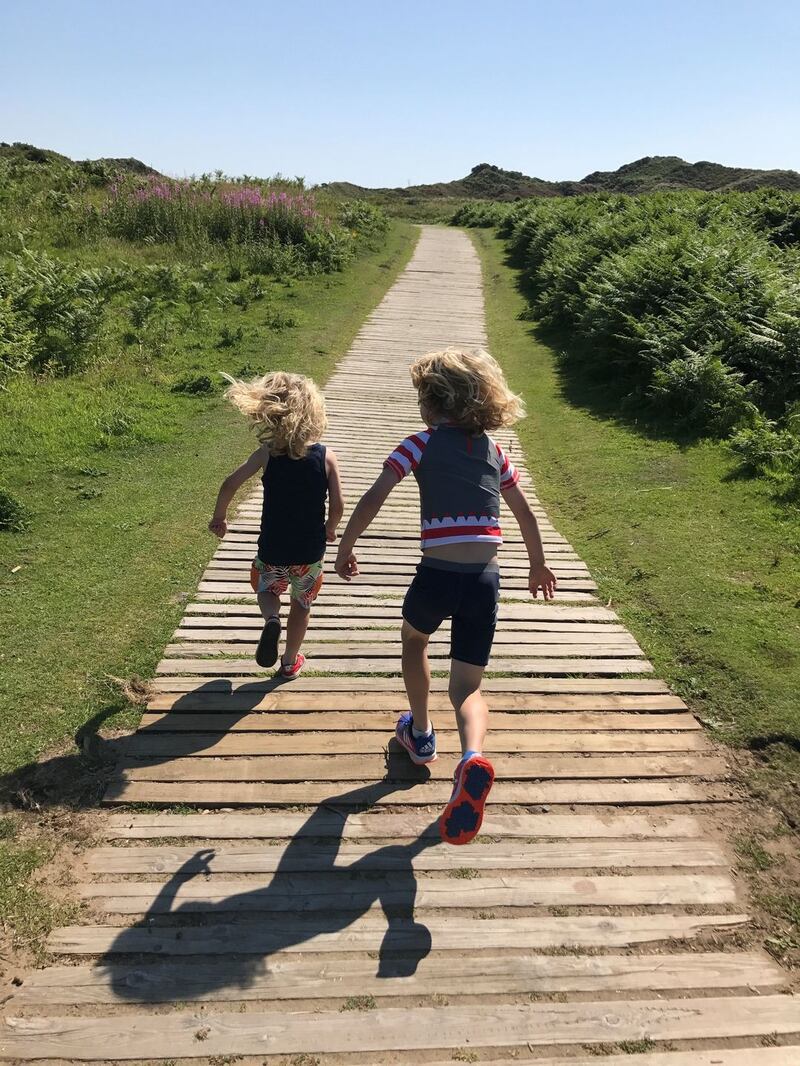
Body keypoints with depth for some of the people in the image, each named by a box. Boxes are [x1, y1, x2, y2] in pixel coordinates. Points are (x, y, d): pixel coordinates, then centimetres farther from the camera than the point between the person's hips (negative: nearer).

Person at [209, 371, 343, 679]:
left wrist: (219, 518, 3)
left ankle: (271, 619, -5)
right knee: (301, 604, 24)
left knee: (267, 590, 28)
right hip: (310, 552, 0)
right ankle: (290, 662, 35)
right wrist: (330, 528, 11)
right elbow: (337, 505, -11)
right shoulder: (326, 456, -11)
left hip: (272, 549, 0)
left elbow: (230, 484, -15)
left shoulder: (267, 453, -11)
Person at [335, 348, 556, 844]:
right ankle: (472, 757, -22)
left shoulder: (423, 443, -1)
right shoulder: (493, 450, 13)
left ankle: (421, 735, 41)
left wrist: (345, 548, 4)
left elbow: (373, 499, -8)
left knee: (414, 639, 31)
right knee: (468, 689, 9)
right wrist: (538, 565, 33)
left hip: (438, 575, -3)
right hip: (485, 581, 3)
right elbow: (526, 514, 20)